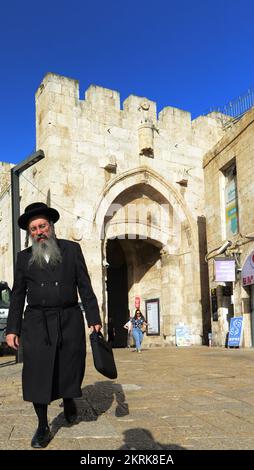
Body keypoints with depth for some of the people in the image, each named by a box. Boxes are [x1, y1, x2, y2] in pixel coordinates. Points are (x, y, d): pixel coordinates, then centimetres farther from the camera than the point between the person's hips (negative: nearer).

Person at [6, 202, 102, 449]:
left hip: (69, 320, 0)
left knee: (70, 369, 6)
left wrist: (94, 318, -1)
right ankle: (42, 427, 17)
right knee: (37, 373, 0)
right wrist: (12, 329, 4)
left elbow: (85, 287, 4)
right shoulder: (24, 257, 8)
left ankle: (68, 401, 39)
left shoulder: (71, 249, 6)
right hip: (37, 323, 1)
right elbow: (17, 296, 10)